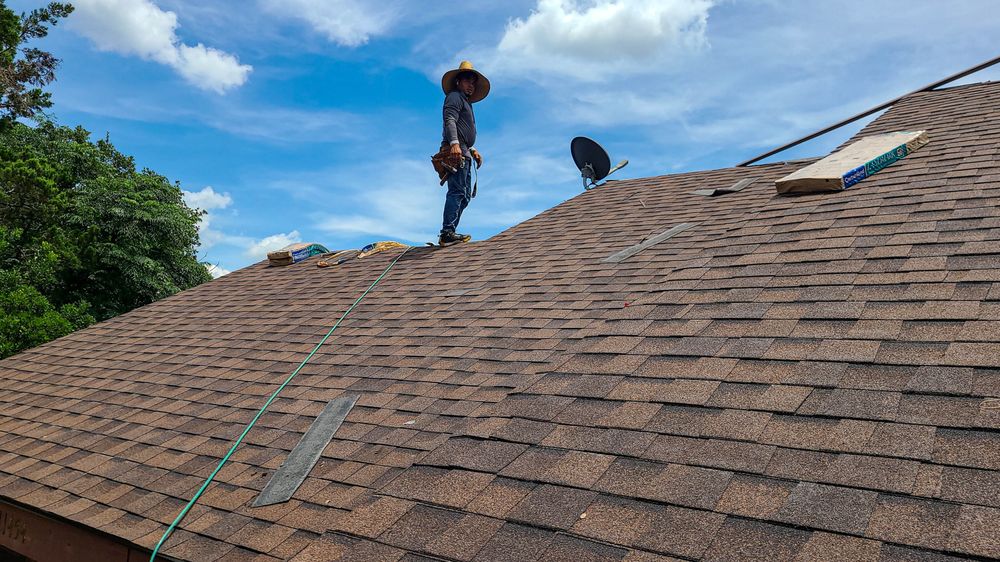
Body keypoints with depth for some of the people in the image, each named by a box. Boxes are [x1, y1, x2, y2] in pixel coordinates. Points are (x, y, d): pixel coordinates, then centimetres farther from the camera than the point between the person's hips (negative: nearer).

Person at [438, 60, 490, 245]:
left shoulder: (466, 103, 32)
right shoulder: (454, 97, 1)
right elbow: (450, 121, -16)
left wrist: (472, 150, 21)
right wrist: (454, 143, -30)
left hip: (463, 153, 10)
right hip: (455, 151, -10)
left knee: (465, 195, 8)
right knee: (457, 191, -18)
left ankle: (449, 233, 6)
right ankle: (447, 232, -23)